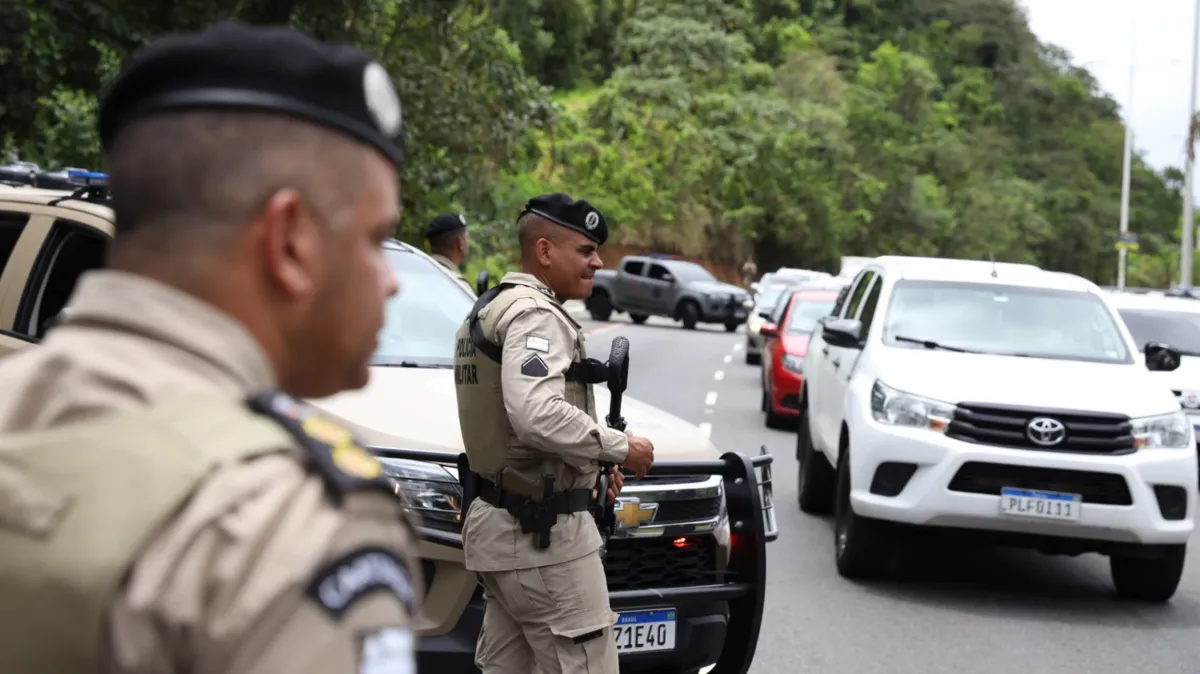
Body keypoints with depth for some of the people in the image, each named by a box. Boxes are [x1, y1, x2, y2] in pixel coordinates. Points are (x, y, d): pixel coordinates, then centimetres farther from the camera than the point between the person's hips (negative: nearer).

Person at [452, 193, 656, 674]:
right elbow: (536, 414, -29)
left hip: (496, 521, 11)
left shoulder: (489, 310, 19)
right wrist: (618, 447, -17)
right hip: (543, 530, -11)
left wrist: (588, 464, 15)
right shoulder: (534, 314, -14)